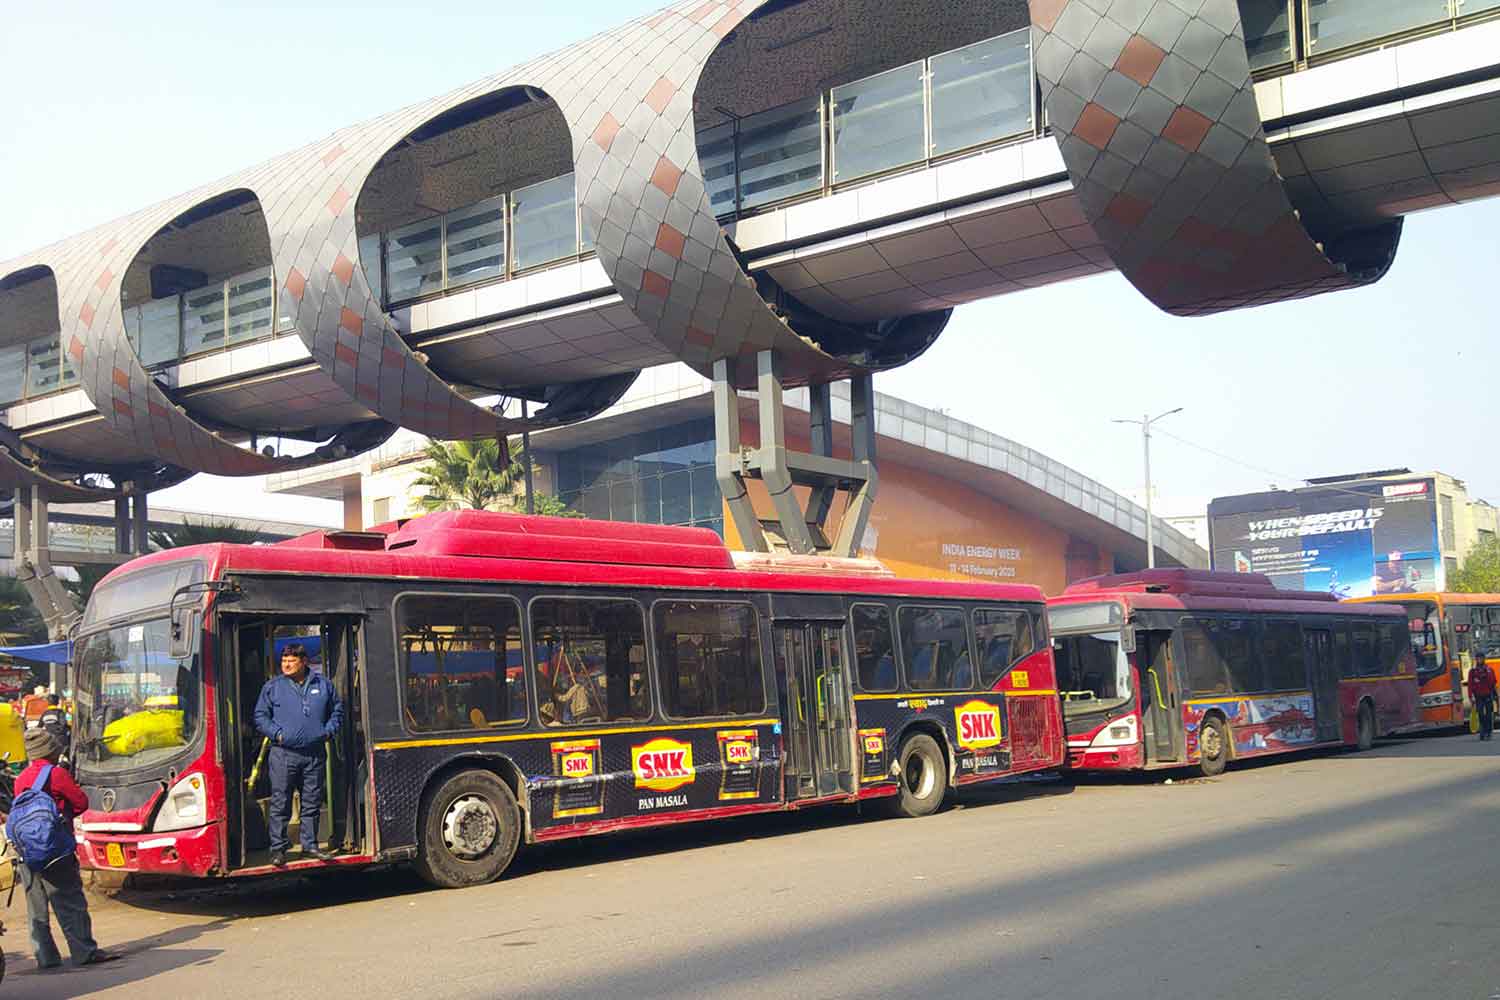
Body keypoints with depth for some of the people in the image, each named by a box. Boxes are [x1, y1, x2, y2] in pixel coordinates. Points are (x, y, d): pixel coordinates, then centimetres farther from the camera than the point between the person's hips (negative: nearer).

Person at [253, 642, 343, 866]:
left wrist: (328, 731, 5)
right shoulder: (272, 686, 3)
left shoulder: (322, 684, 8)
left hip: (315, 755, 2)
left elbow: (337, 710, 18)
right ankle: (278, 848, 8)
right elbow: (260, 716, 7)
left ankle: (310, 845, 19)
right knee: (280, 804, -1)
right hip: (284, 754, -2)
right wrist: (276, 734, -6)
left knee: (312, 803, 9)